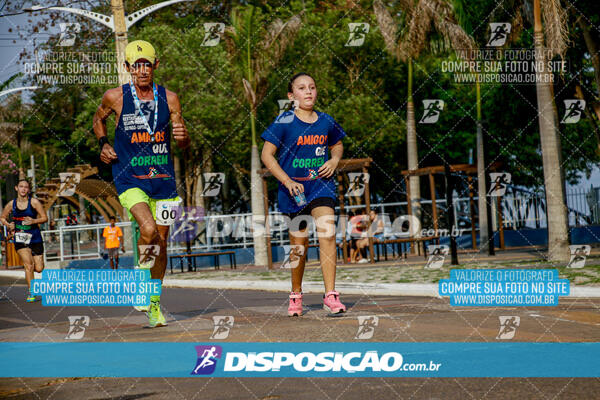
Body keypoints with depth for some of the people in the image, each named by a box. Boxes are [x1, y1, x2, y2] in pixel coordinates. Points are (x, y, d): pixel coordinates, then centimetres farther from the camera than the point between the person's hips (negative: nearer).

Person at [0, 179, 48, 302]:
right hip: (20, 238, 0)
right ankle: (31, 293, -5)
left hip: (35, 237, 0)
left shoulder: (34, 202, -5)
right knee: (28, 265, -14)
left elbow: (45, 218, -2)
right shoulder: (11, 204, 2)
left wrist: (34, 221, -20)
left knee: (39, 269, 1)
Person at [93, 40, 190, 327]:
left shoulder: (169, 98, 0)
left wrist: (183, 137, -17)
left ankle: (154, 303, 25)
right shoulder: (115, 97, -4)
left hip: (163, 177, 3)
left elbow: (183, 144, 6)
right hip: (129, 178, -3)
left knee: (161, 240, 8)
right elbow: (98, 119, 18)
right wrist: (103, 144, 2)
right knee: (148, 231, -25)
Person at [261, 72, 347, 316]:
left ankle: (330, 296, -20)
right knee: (299, 244, 6)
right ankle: (296, 295, 29)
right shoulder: (284, 122, -6)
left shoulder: (326, 121, 5)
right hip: (294, 188, -2)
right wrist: (287, 181, -15)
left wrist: (335, 159, 2)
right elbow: (267, 155, -6)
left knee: (327, 233, -18)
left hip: (321, 184, 2)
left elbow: (337, 145, 24)